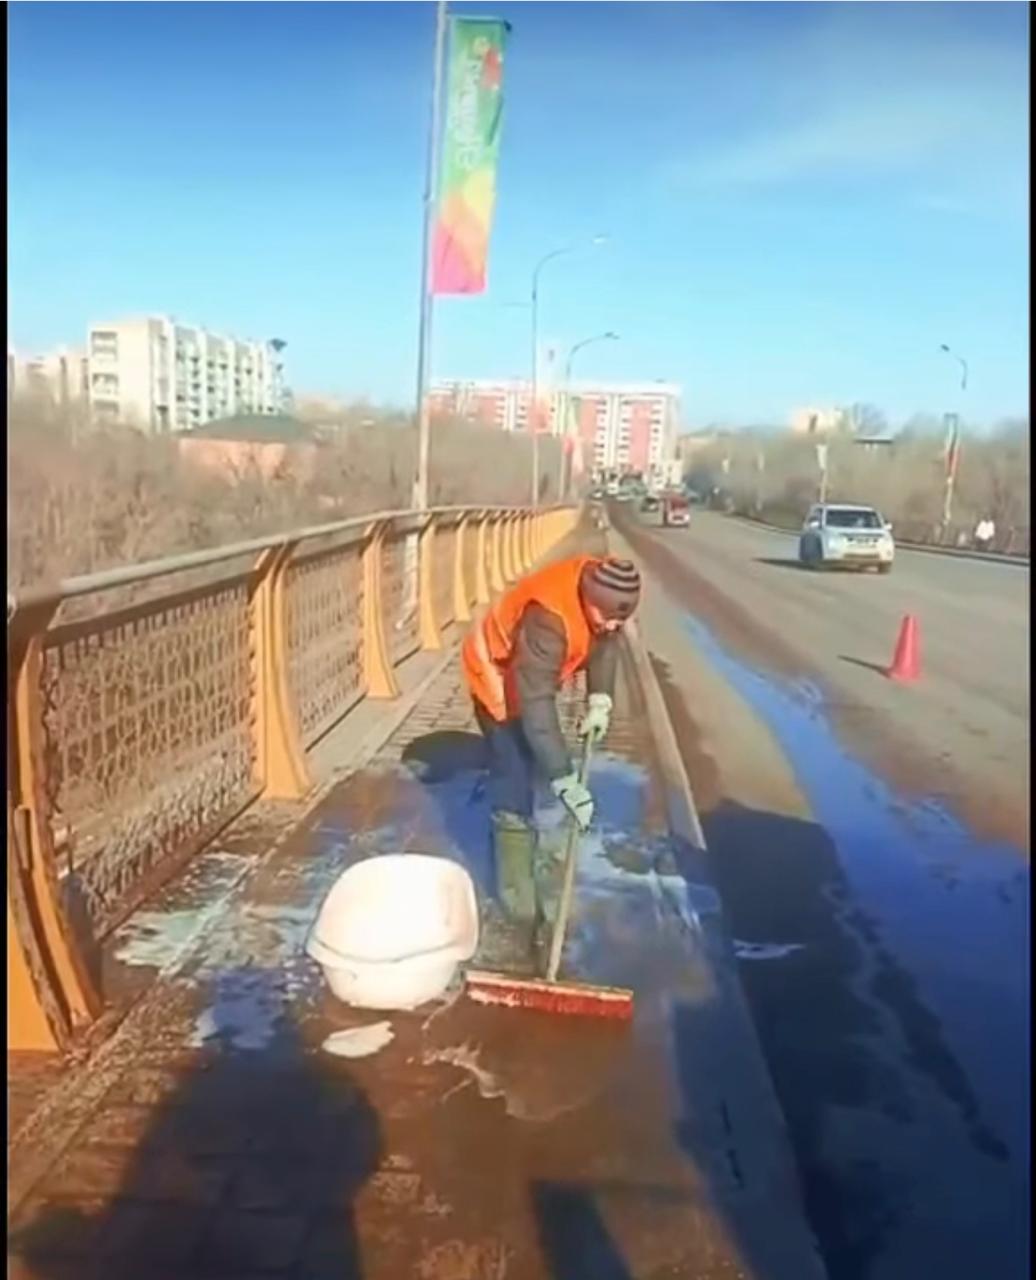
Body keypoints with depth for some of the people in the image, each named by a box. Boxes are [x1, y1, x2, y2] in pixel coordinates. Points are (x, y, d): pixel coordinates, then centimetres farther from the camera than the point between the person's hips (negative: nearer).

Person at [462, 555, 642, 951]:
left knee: (529, 765, 24)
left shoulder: (602, 590, -20)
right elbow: (537, 707, -43)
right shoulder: (548, 617, -43)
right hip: (498, 675, -8)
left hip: (532, 673, 8)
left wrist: (599, 700, -15)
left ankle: (526, 845, 47)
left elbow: (605, 642, -2)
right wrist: (566, 781, -43)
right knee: (514, 786, -12)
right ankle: (523, 908, -7)